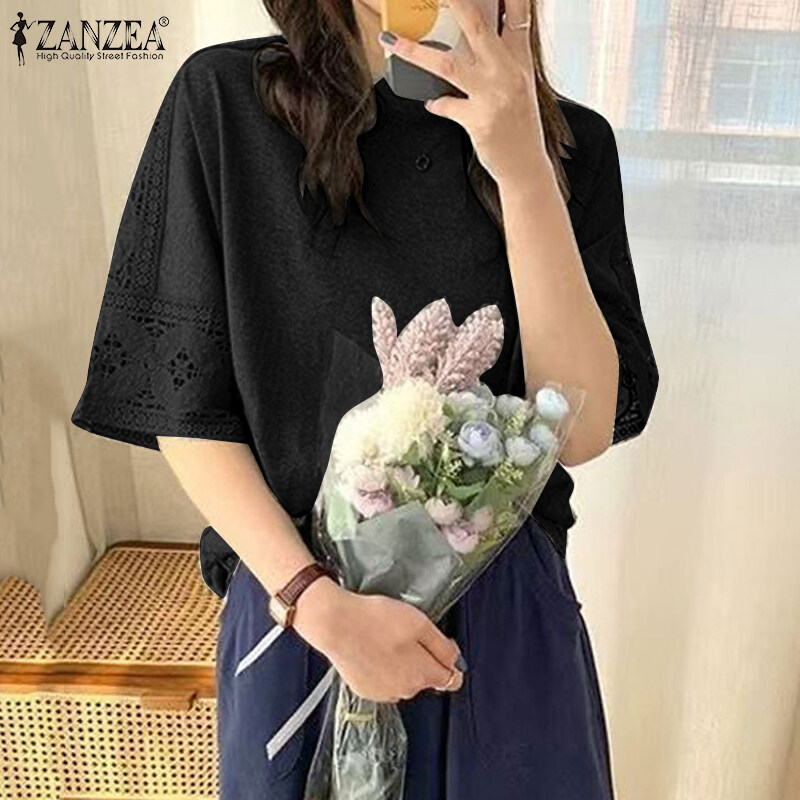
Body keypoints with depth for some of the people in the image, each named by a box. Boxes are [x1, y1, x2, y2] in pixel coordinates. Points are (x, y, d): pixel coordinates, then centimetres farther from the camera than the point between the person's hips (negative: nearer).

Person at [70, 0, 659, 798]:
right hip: (296, 601, 0)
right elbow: (185, 410, -7)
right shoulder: (225, 99, -8)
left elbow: (584, 426, -13)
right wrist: (318, 602, -17)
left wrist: (524, 171, -22)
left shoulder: (570, 143, -4)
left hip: (508, 613, 2)